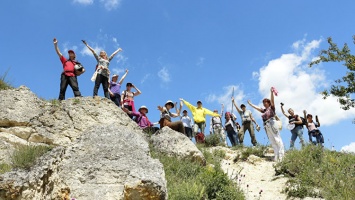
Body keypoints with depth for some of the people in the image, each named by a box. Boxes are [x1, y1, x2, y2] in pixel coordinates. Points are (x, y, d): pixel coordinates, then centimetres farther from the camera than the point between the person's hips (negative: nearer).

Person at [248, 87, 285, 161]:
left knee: (277, 139, -10)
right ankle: (277, 155, 1)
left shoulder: (271, 107, 5)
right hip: (267, 126, 7)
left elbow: (272, 100, -9)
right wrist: (250, 103, 38)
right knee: (272, 141, 2)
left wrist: (272, 92, -22)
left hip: (272, 124, -7)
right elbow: (256, 107, 31)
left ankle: (281, 154, -14)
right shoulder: (264, 110, 22)